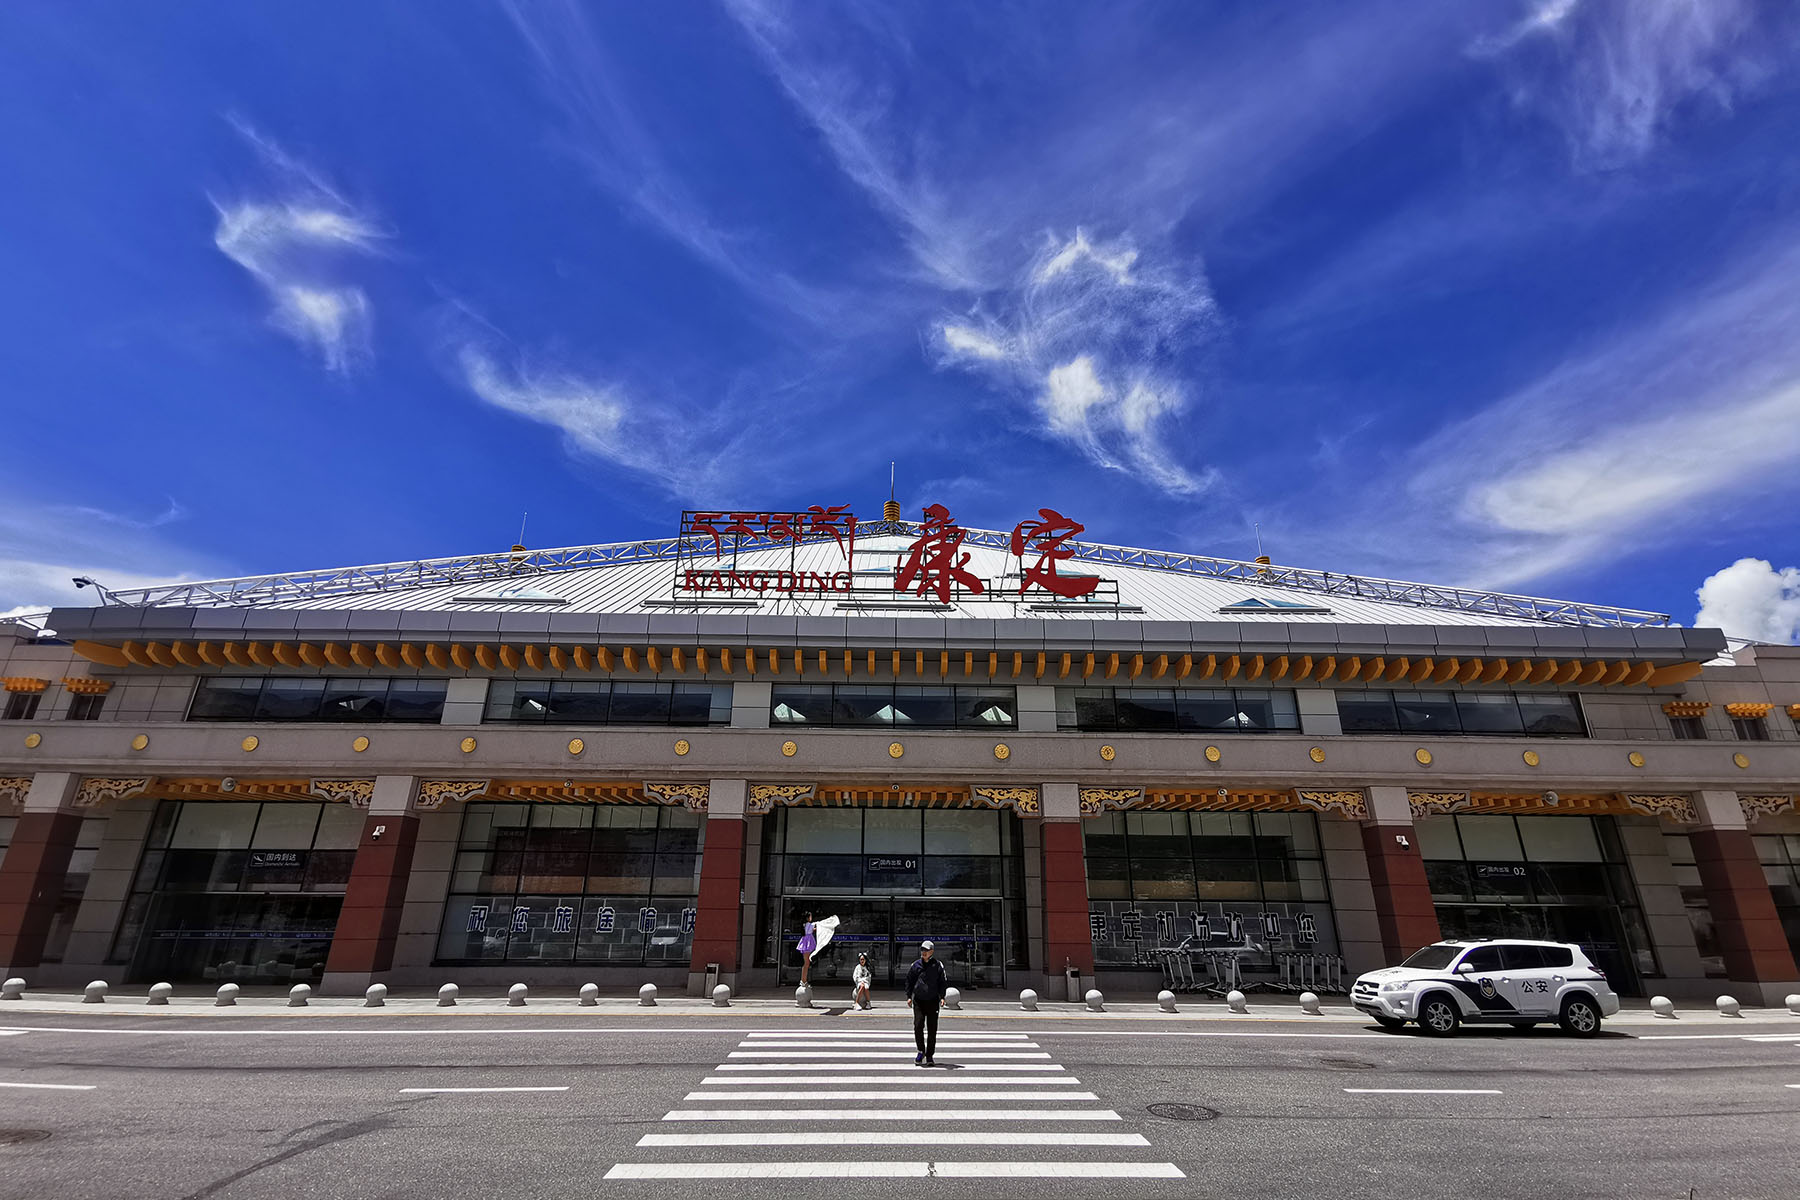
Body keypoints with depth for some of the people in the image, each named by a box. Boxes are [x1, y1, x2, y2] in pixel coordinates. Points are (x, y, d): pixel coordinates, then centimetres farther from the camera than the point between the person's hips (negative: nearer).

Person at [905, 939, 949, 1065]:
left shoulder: (938, 965, 1)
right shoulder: (916, 965, 6)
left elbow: (943, 982, 5)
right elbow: (909, 980, 13)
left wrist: (942, 997, -6)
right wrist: (909, 996, 5)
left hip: (932, 1001, -1)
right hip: (918, 1001, 1)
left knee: (932, 1029, 2)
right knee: (918, 1025, -10)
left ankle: (930, 1055, 14)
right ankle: (921, 1051, 9)